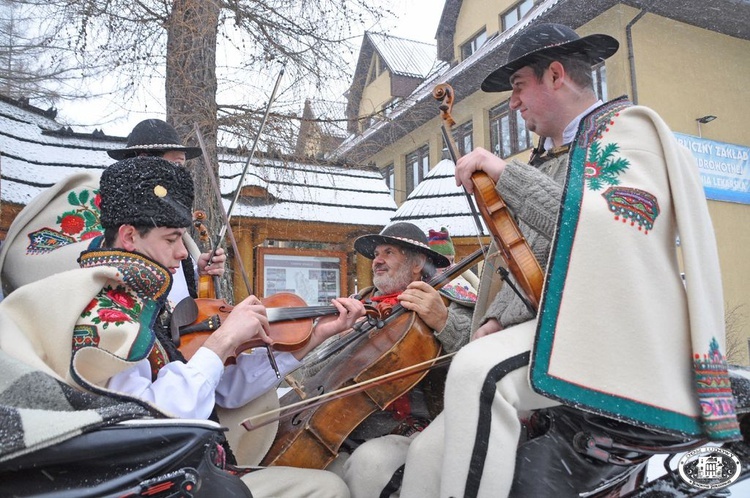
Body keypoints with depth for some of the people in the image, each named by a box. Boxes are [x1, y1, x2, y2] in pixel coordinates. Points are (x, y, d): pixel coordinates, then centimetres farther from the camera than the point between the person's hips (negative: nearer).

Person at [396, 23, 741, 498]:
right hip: (549, 326, 8)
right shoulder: (548, 156, 23)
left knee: (478, 371, -35)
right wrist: (495, 320, 2)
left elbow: (613, 231, -19)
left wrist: (506, 173, -14)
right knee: (428, 453, -5)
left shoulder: (627, 126, 1)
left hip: (617, 326, -7)